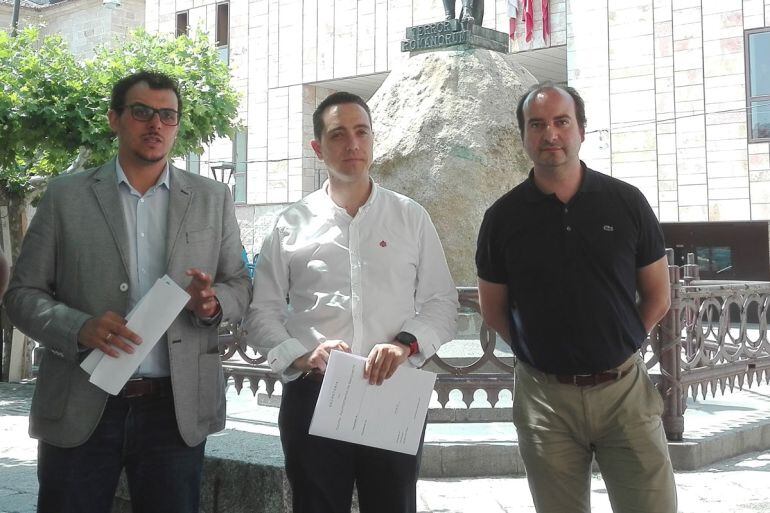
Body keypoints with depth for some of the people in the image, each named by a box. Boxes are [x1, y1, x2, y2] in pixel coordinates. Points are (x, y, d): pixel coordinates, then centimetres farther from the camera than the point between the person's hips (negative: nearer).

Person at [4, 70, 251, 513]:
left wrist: (213, 302, -14)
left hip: (177, 409, 1)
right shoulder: (66, 196, 4)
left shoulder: (213, 199, 8)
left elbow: (240, 286, 10)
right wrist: (79, 327, -18)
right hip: (80, 408, 0)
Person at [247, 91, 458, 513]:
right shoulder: (291, 224, 6)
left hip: (394, 396, 0)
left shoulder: (411, 218, 7)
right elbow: (262, 312, 6)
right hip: (311, 395, 0)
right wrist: (302, 356, -12)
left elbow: (441, 303, 6)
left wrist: (405, 344, -13)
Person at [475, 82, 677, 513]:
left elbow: (658, 296, 7)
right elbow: (493, 308, 9)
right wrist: (537, 352, 4)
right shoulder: (504, 216, 0)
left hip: (625, 388, 0)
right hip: (545, 395, 0)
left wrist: (617, 346, 4)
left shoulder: (626, 202, 0)